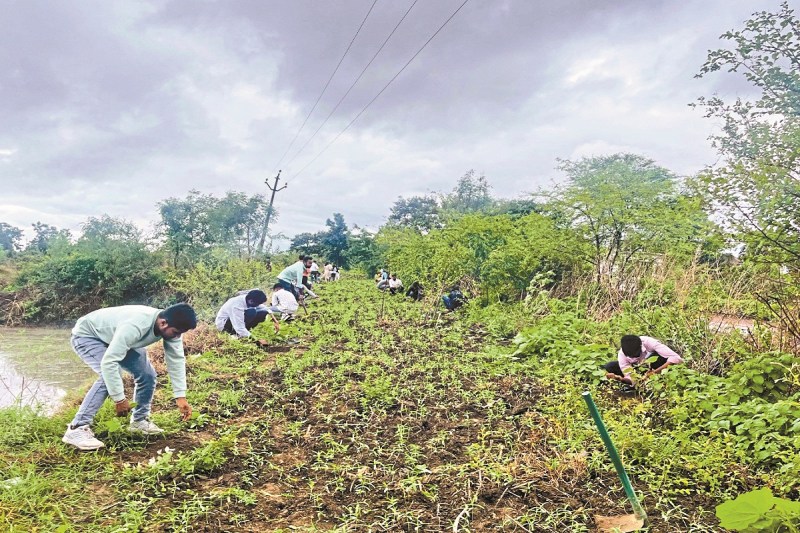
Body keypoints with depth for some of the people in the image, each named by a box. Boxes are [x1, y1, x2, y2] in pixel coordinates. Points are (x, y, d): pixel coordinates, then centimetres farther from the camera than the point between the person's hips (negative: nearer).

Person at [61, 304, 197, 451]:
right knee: (108, 375, -30)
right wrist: (119, 399, -35)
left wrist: (180, 396, -17)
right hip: (86, 335, -8)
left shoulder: (170, 326, -20)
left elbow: (176, 359, -12)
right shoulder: (135, 327, -44)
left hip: (115, 338, 8)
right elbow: (108, 362, -42)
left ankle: (139, 420, 17)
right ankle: (77, 429, -23)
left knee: (147, 374, -1)